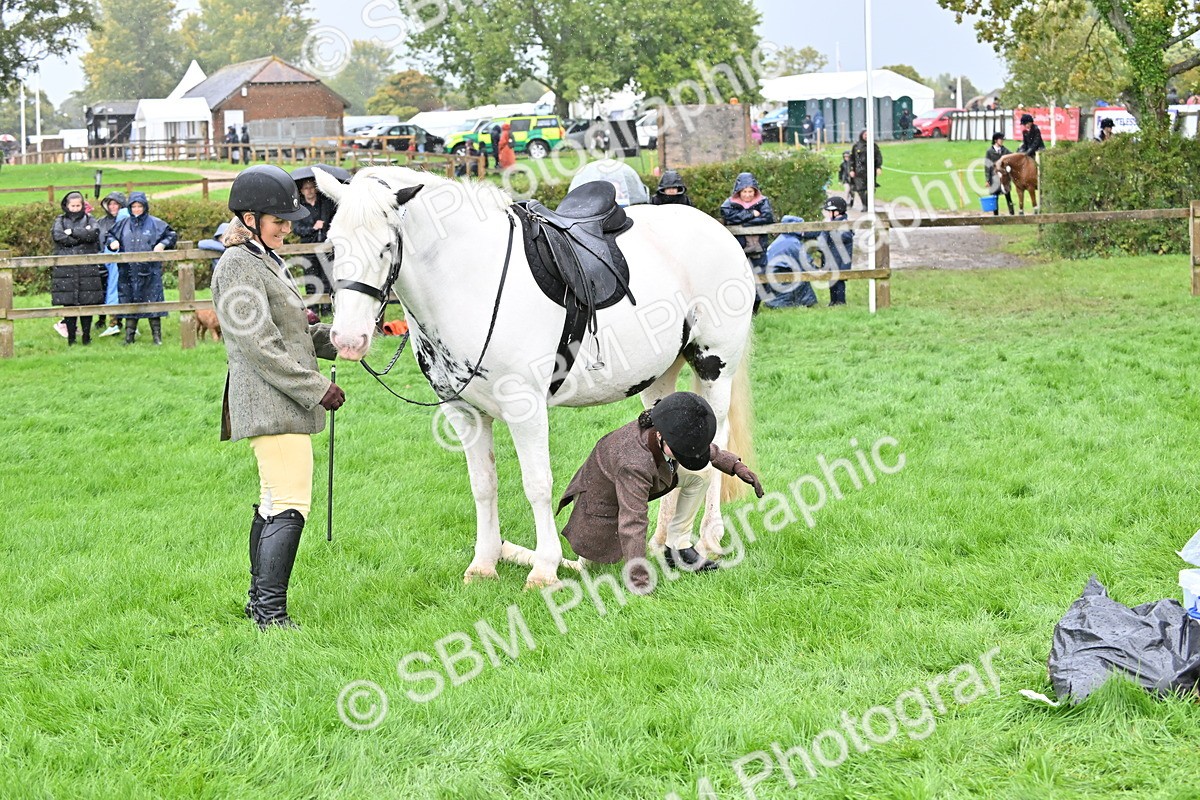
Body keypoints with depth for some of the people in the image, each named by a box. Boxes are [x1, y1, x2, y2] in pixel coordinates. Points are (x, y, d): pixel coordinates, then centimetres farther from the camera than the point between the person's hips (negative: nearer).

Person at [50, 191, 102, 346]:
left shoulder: (89, 220, 11)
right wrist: (82, 235, -7)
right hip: (65, 268, 0)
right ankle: (70, 338, 6)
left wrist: (72, 232, -8)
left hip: (87, 268, 0)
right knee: (68, 304, -2)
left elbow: (94, 233, -10)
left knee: (87, 303, -1)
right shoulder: (60, 221, 11)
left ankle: (87, 336, 10)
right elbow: (57, 236, -9)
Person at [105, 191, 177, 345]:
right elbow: (109, 235, 21)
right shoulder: (123, 224, 11)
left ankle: (157, 337, 3)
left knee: (152, 301, -3)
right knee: (129, 302, 5)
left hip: (150, 271, -3)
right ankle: (129, 337, 12)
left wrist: (163, 244, -10)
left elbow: (172, 235, 7)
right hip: (128, 272, 3)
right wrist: (112, 242, 0)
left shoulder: (155, 224, 3)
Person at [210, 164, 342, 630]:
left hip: (278, 407, 11)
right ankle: (271, 612, -16)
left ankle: (259, 602, 24)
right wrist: (318, 390, -19)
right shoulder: (239, 268, -14)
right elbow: (260, 347, -20)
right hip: (273, 406, -11)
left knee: (274, 504, 16)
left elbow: (293, 331, 24)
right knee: (290, 505, -14)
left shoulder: (265, 261, 18)